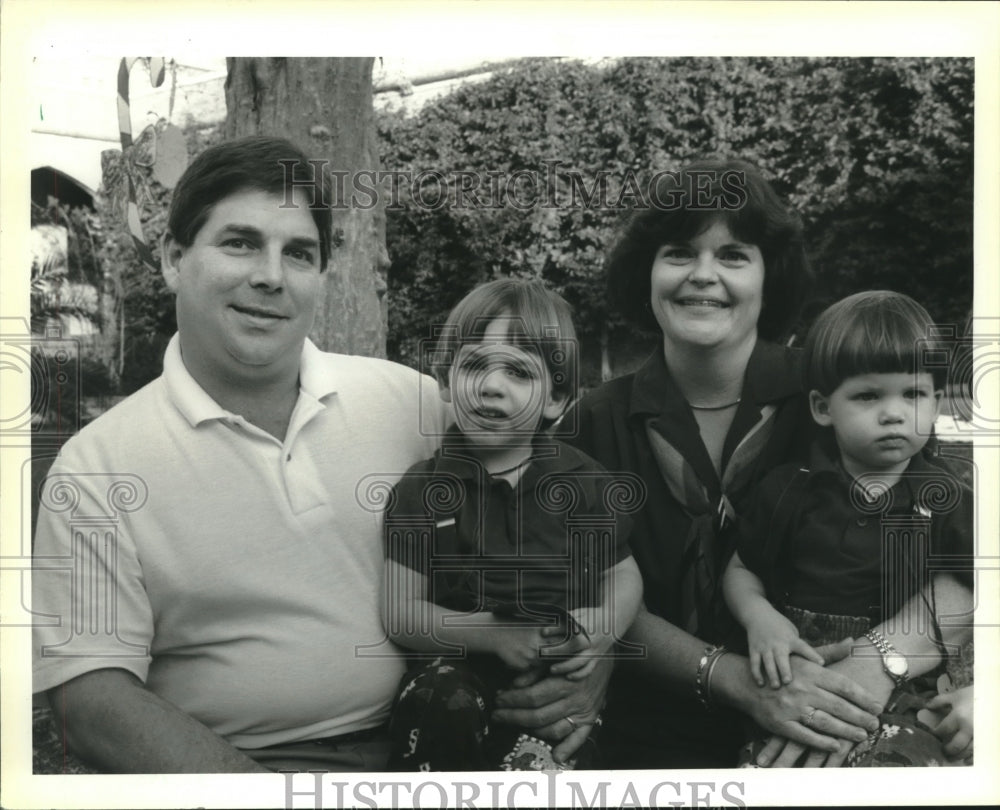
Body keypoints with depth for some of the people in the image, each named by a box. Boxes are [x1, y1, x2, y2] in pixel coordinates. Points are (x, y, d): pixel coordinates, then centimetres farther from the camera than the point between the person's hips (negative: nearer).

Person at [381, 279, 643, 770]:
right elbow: (400, 612, -3)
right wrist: (492, 633, -17)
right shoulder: (421, 489, 1)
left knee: (529, 760, -29)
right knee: (438, 704, -34)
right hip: (459, 667, 0)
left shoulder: (583, 481, 5)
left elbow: (624, 575, 12)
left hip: (565, 677, 0)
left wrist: (605, 627, -11)